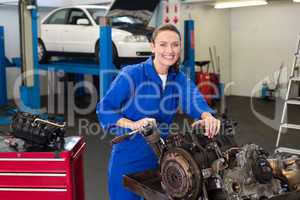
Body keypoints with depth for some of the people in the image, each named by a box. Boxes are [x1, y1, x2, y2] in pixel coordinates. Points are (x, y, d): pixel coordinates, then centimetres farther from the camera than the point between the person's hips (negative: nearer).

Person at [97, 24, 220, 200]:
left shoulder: (179, 78, 0)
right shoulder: (131, 75, -15)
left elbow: (194, 98, -21)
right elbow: (104, 109, -15)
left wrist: (207, 116, -43)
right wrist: (133, 124, -30)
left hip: (160, 158, 5)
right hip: (128, 160, -4)